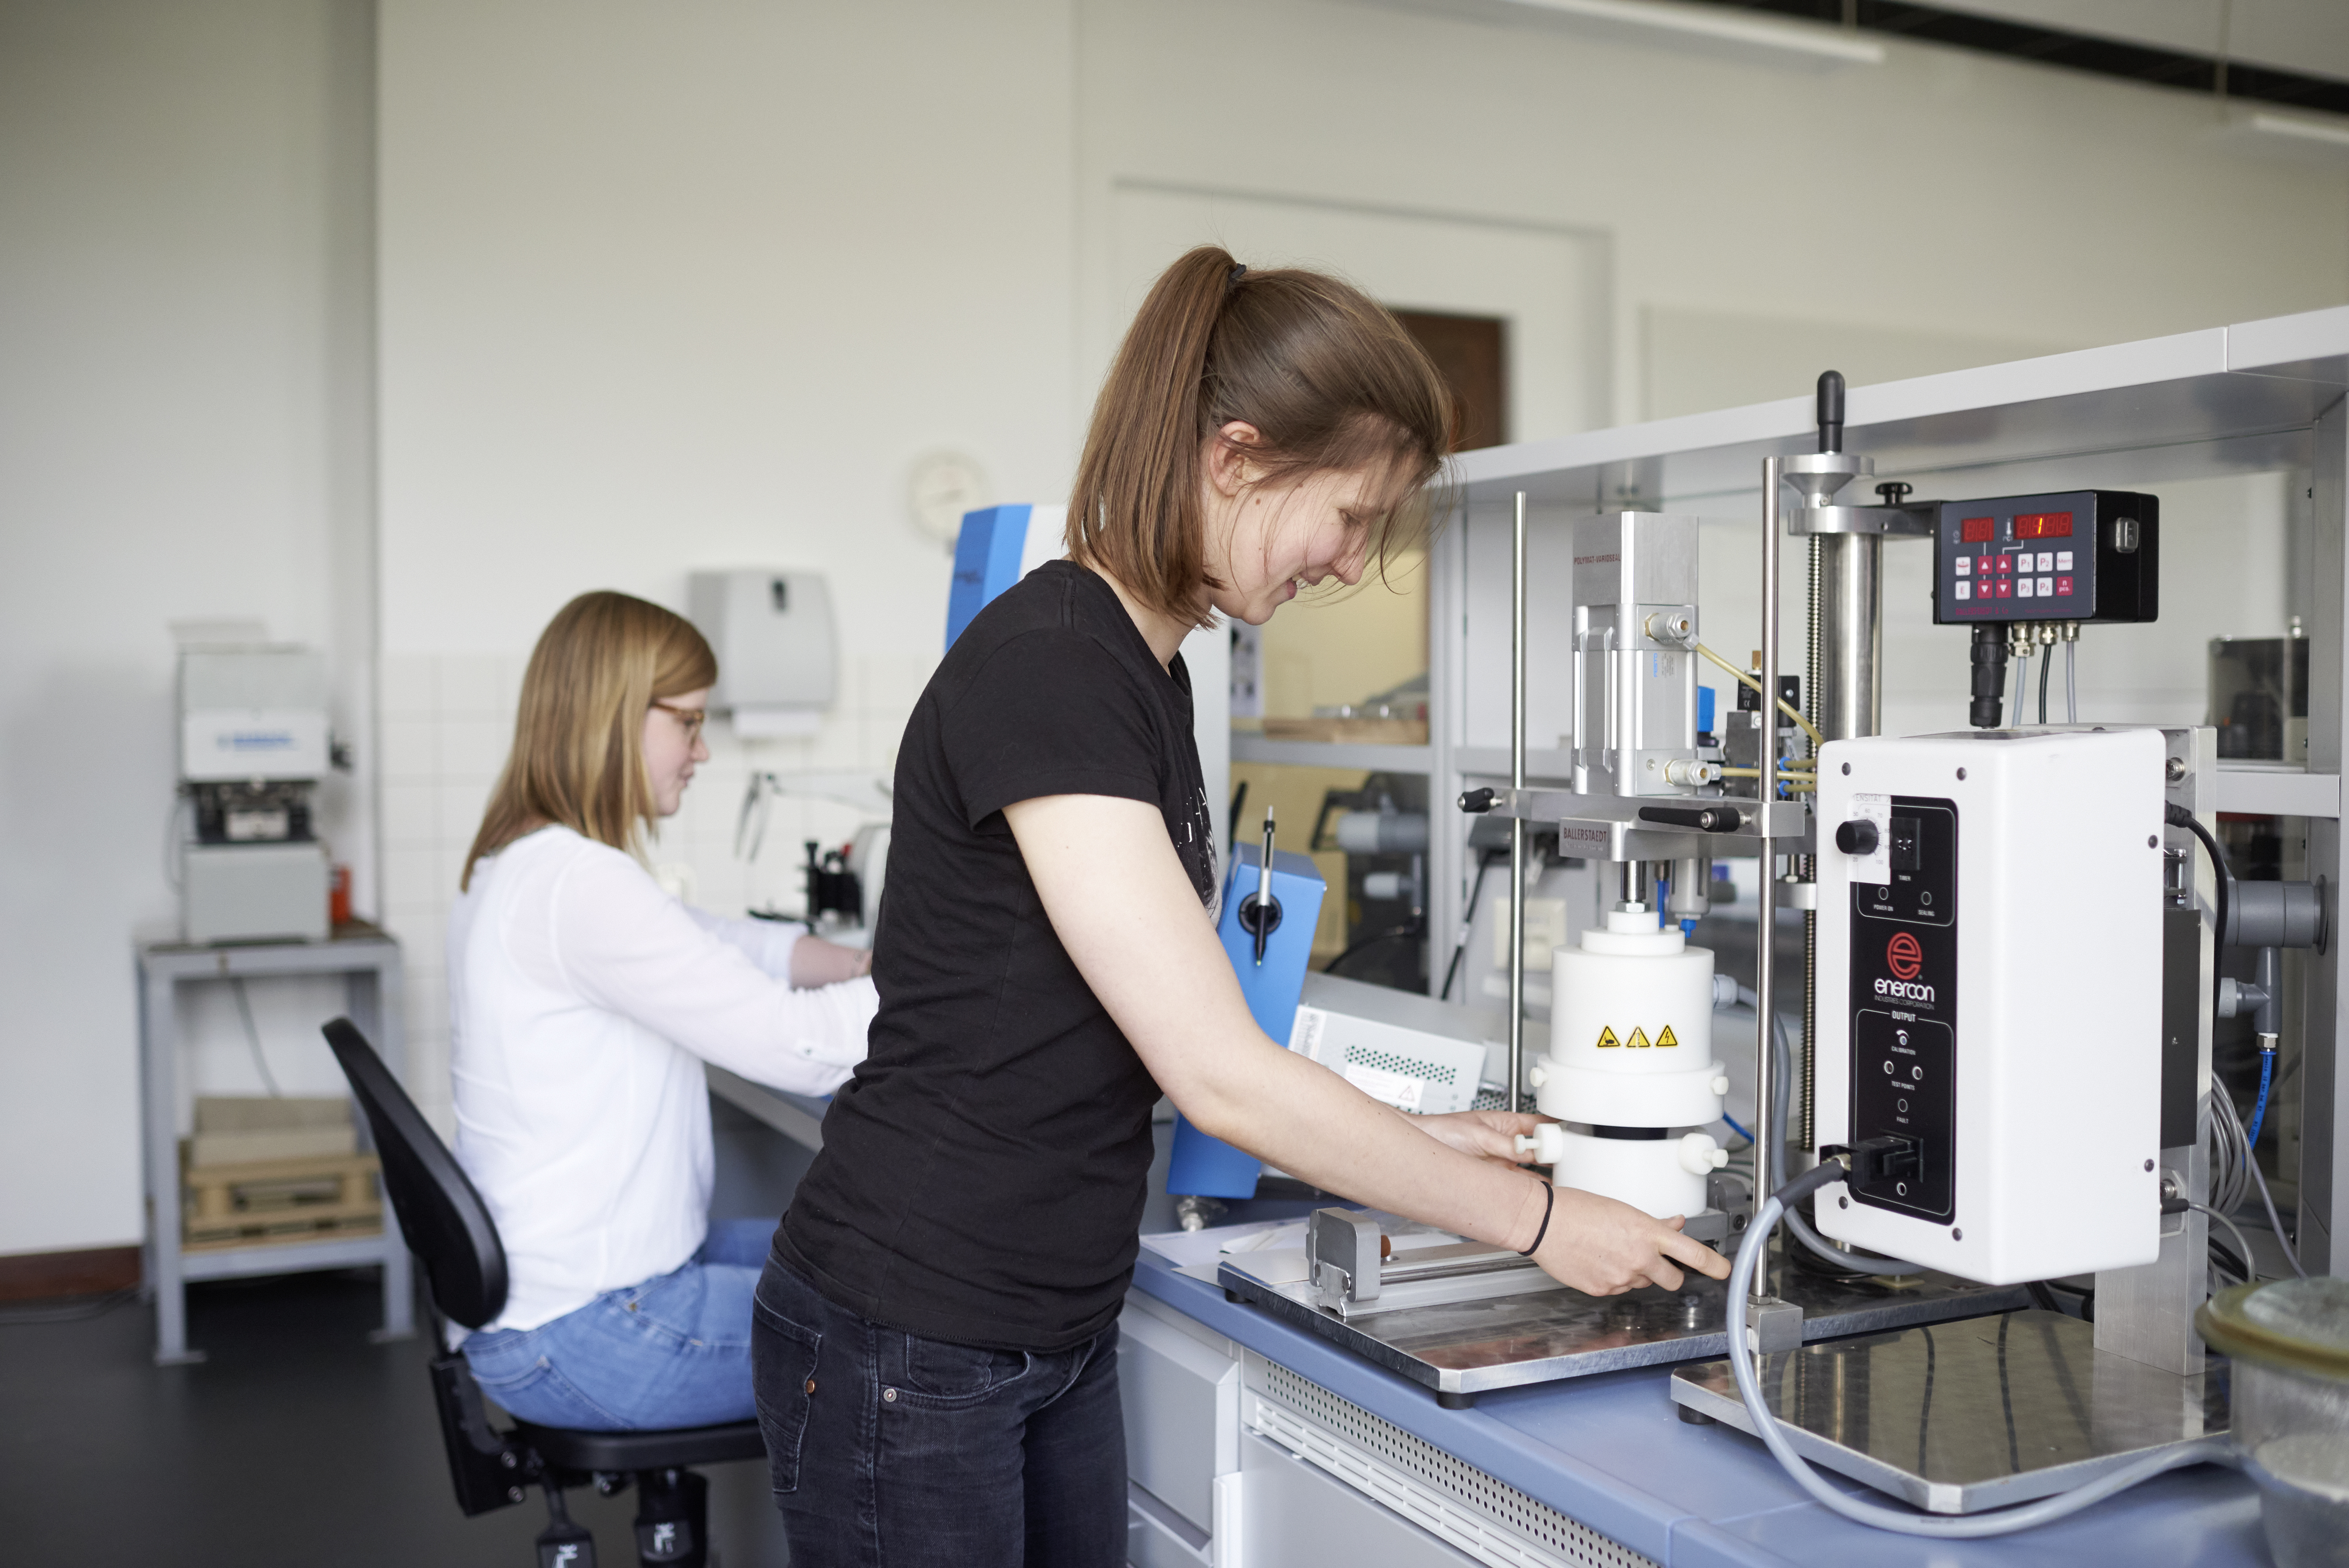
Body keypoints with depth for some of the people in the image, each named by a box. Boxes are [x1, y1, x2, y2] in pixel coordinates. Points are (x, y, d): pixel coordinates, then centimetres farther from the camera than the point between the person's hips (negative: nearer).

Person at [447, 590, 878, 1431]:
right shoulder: (580, 885, -24)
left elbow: (722, 945, 15)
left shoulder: (518, 862, 9)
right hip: (583, 1340, -10)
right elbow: (795, 1045, -25)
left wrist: (869, 964, 4)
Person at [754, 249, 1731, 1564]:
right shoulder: (1045, 671, -22)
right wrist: (1533, 1218, -14)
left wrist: (1422, 1139, 8)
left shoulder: (1148, 666, 7)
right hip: (912, 1346, -8)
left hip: (1065, 1337, 9)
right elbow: (1222, 1075, -23)